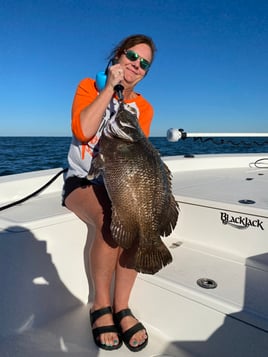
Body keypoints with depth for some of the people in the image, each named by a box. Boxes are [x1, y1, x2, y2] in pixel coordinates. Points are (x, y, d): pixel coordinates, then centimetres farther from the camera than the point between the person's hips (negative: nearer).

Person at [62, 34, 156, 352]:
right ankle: (101, 305, -11)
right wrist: (109, 87, -13)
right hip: (82, 181, -2)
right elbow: (82, 131, -17)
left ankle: (121, 306, -14)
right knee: (110, 221, -32)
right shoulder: (89, 86, 2)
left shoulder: (144, 108, 8)